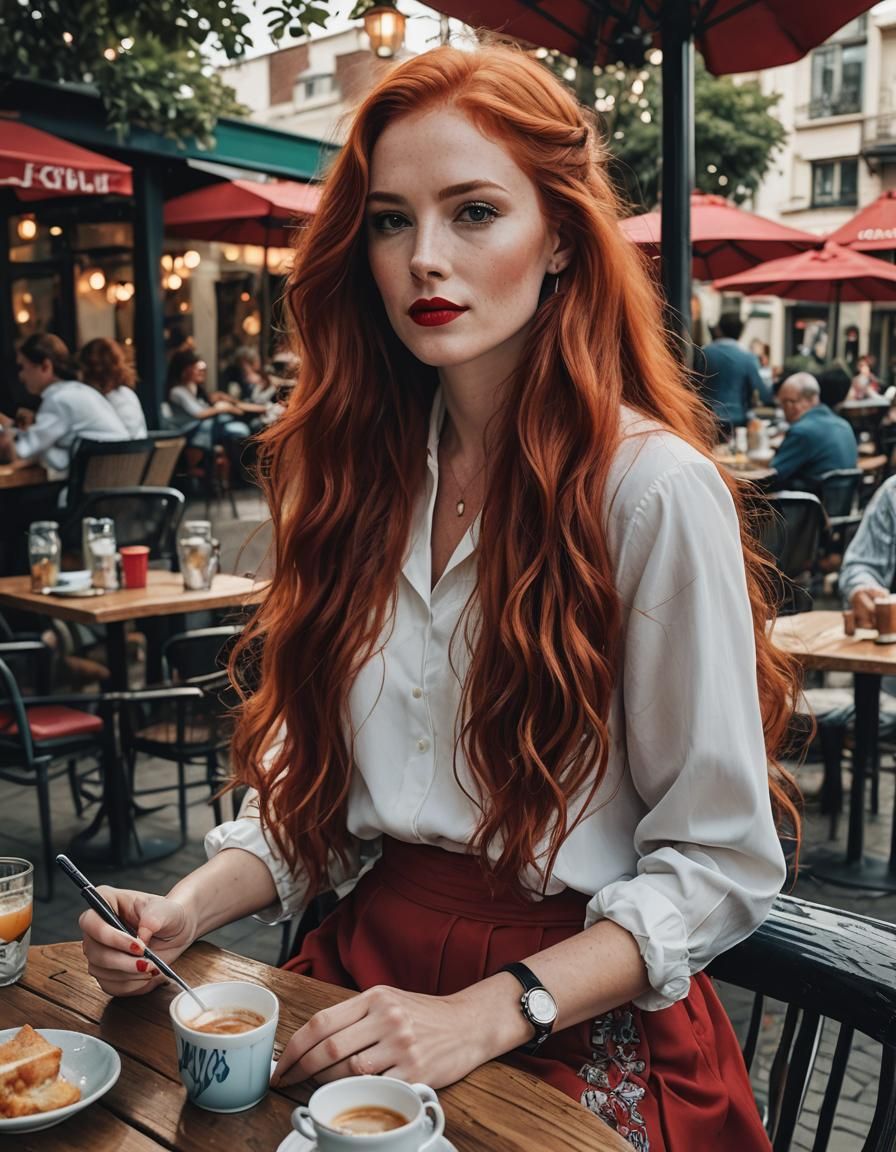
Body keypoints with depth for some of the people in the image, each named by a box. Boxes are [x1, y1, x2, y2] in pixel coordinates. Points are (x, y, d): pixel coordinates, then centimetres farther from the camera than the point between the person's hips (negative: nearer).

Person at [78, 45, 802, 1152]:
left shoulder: (652, 487, -15)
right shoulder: (362, 470, 4)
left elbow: (721, 859, -11)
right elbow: (312, 780, 10)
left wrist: (484, 1014, -19)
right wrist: (188, 908, -6)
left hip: (587, 1027, -4)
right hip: (370, 964, 5)